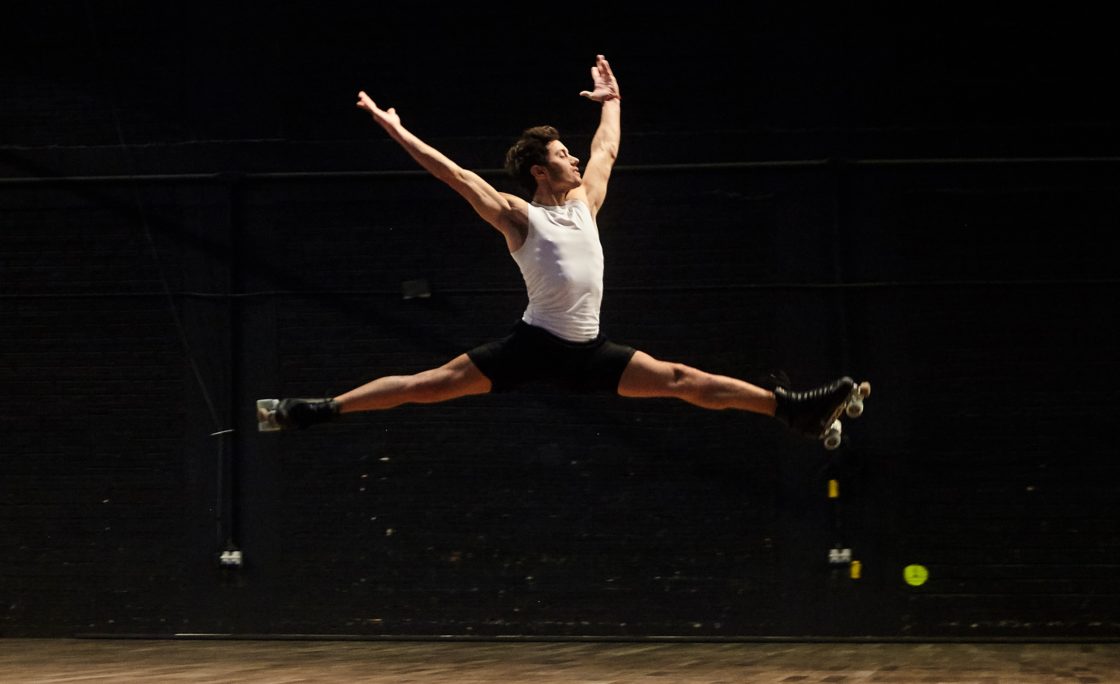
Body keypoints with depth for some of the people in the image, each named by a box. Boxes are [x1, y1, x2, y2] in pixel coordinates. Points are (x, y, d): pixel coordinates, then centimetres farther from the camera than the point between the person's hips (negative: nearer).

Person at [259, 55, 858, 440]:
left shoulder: (583, 201, 15)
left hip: (587, 351, 5)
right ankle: (315, 411, -9)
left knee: (686, 382, 2)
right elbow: (458, 176, -8)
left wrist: (611, 100, 40)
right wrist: (397, 132, -10)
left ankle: (792, 409, 2)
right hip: (534, 345, -5)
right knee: (429, 384, -10)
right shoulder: (518, 217, -3)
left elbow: (607, 149, 32)